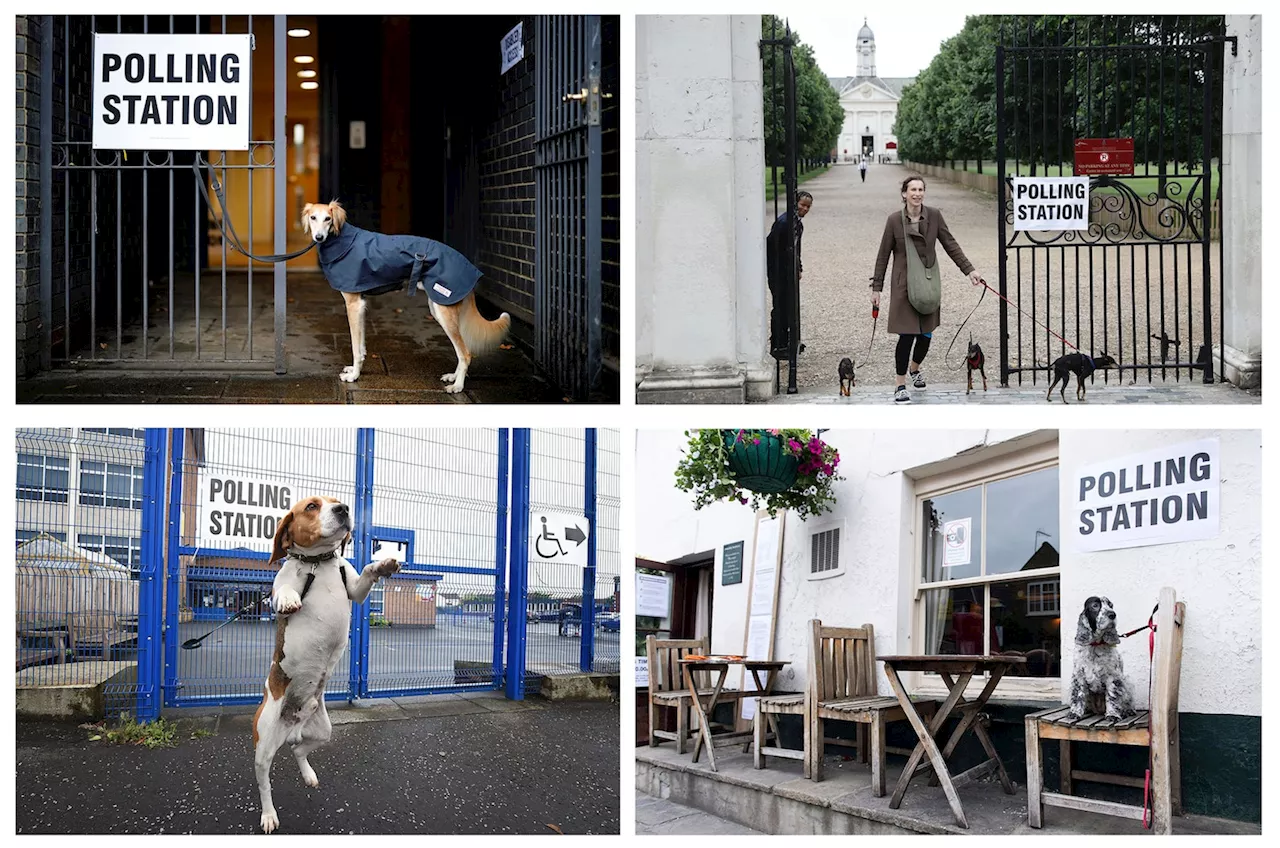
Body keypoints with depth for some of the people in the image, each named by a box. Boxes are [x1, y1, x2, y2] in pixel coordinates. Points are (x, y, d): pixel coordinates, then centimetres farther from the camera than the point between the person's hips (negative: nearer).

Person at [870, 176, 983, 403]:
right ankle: (900, 386, 4)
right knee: (907, 335, -8)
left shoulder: (934, 216, -1)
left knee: (926, 334, 8)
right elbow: (883, 255, 0)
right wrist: (876, 288, 0)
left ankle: (915, 369, 39)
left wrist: (969, 270, -6)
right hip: (904, 285, -3)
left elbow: (950, 245, 2)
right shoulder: (894, 220, -6)